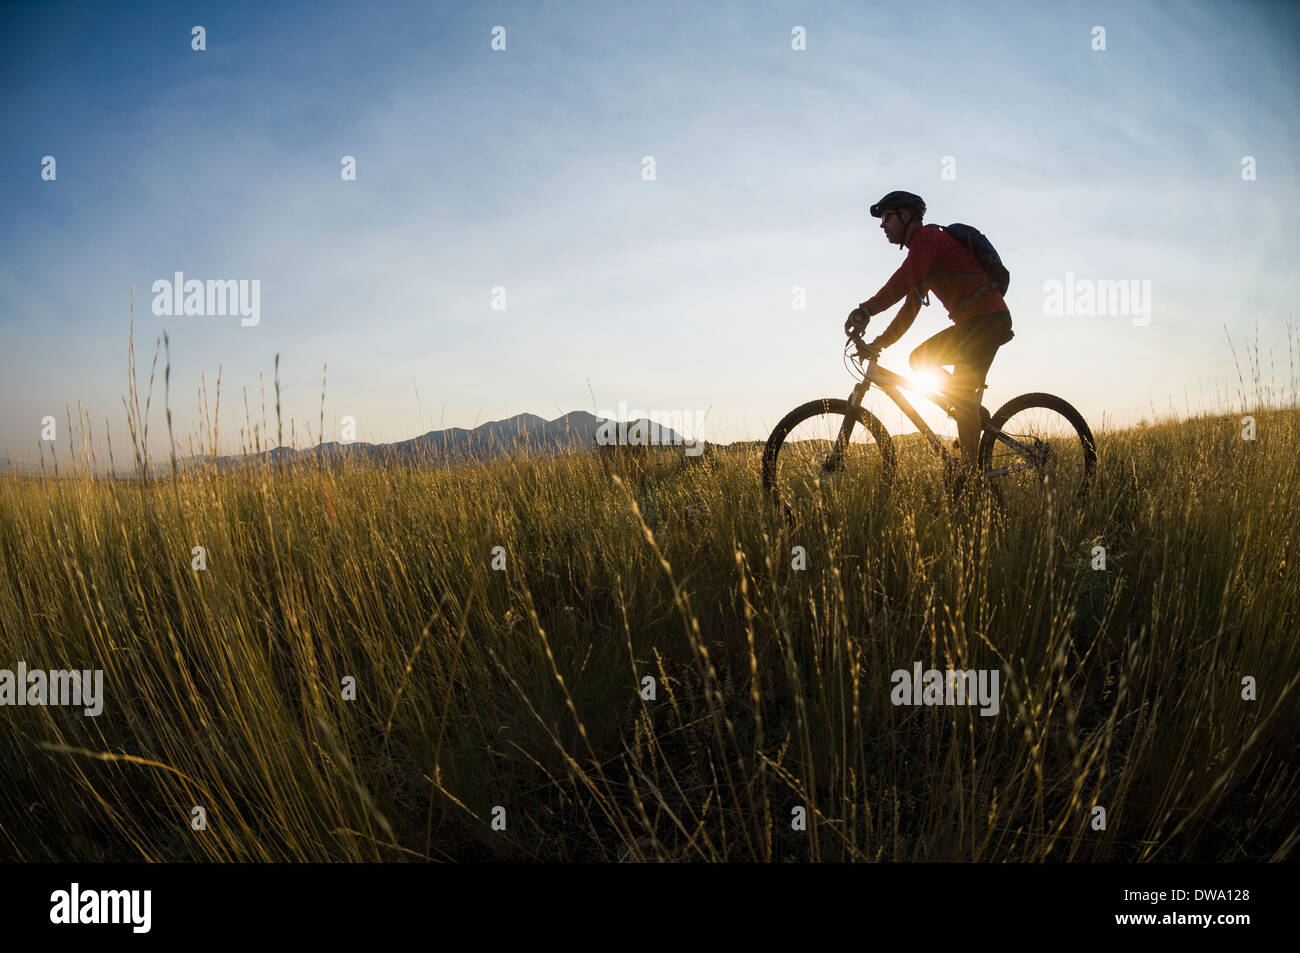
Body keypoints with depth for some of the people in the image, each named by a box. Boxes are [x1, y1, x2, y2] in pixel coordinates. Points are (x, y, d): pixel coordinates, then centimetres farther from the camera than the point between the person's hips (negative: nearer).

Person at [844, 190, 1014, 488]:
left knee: (963, 395, -14)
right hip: (971, 323, 10)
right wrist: (880, 342, 12)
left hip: (987, 318, -10)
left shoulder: (929, 237, -8)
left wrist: (865, 310, -35)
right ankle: (973, 413, 6)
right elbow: (910, 308, 21)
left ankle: (971, 475, -13)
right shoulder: (920, 249, 22)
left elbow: (904, 279, -27)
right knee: (919, 358, 8)